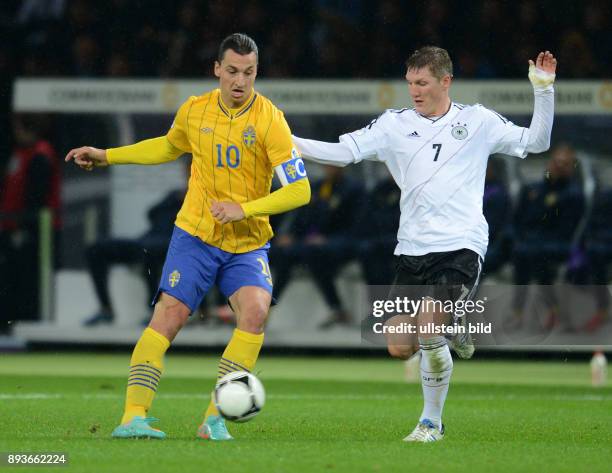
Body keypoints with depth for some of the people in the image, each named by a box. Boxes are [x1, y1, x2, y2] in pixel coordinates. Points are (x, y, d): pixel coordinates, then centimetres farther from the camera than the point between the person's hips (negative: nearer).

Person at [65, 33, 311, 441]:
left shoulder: (269, 120, -12)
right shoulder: (194, 112, 0)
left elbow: (300, 190, -16)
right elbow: (168, 147, 25)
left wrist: (244, 209, -26)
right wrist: (107, 156, 22)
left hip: (248, 243, -2)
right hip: (195, 236, 2)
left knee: (255, 312, -24)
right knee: (168, 316, -13)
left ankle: (215, 419, -16)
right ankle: (134, 416, -11)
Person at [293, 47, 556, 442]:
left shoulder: (478, 121, 6)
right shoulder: (395, 124, 9)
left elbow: (535, 142, 9)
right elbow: (342, 153, 5)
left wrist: (544, 90, -2)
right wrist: (287, 141, -5)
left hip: (462, 247, -3)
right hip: (412, 250, 4)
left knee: (429, 324, -23)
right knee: (399, 347, -4)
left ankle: (432, 423, -4)